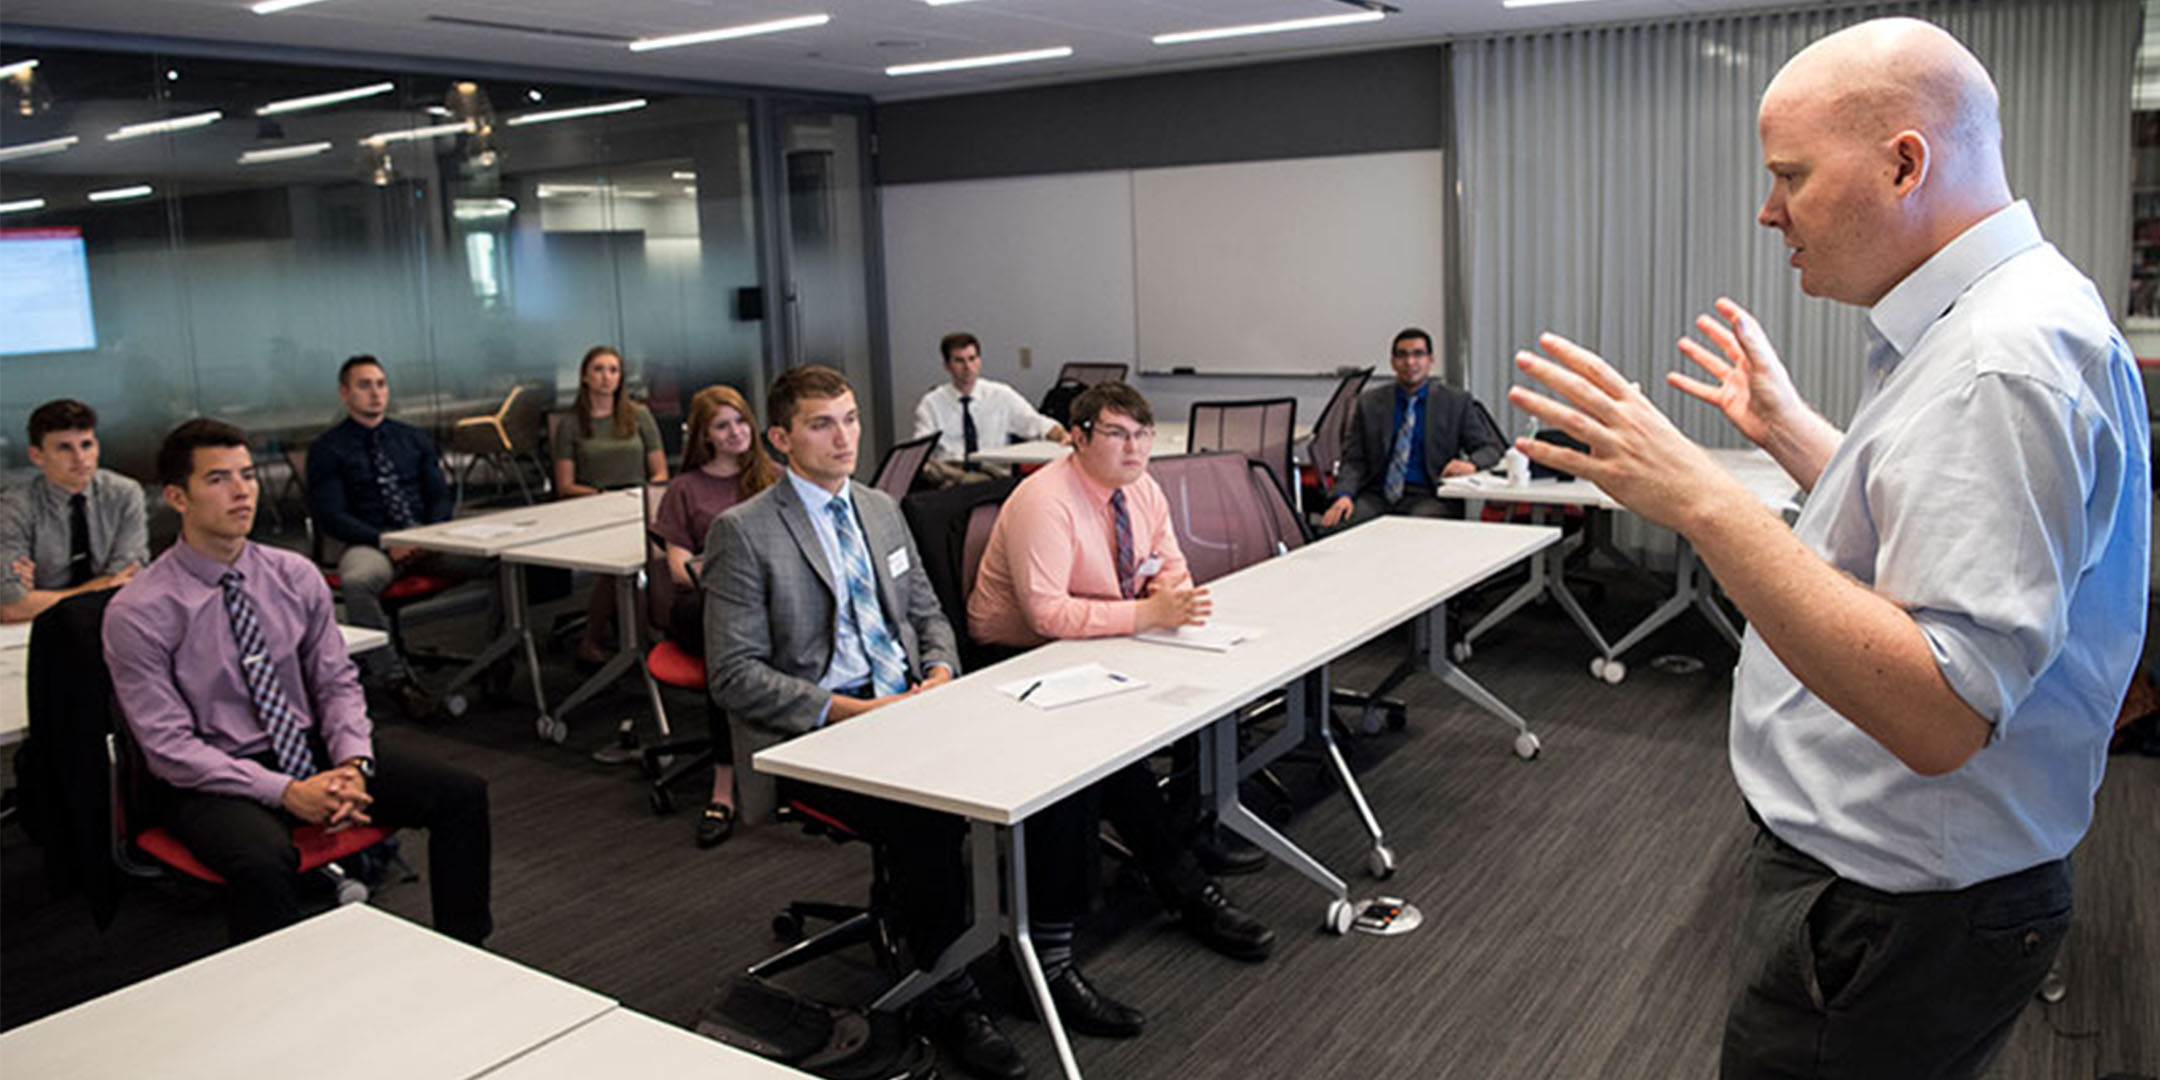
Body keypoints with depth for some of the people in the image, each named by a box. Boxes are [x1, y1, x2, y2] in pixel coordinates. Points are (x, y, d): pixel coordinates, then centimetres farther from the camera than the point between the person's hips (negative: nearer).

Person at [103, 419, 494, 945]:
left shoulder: (296, 576, 3)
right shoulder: (138, 613, -11)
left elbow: (337, 682, 6)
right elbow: (169, 746, -14)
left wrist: (352, 765, -14)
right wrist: (286, 792, -23)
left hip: (311, 748, 5)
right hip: (210, 778, -5)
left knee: (463, 794, -13)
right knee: (264, 861, -38)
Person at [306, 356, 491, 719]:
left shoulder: (414, 439, 19)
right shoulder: (326, 449, 6)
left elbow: (441, 495, 14)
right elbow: (331, 516, -3)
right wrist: (386, 542, -17)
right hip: (369, 545, -3)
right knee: (355, 582, -41)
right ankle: (395, 679, -32)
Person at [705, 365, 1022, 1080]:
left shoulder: (881, 510, 16)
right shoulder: (743, 532, -5)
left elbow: (927, 611, 23)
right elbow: (734, 676, -9)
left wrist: (939, 670, 0)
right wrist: (845, 710, -18)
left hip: (906, 707, 6)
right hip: (814, 735, -6)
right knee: (923, 818, -32)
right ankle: (950, 1001, -13)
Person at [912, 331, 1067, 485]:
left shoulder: (1002, 395, 13)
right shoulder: (931, 404, 9)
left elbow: (1037, 424, 9)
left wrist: (1063, 435, -13)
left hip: (994, 473, 1)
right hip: (949, 473, -1)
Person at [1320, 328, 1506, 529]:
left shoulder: (1456, 402, 9)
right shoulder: (1369, 403, 13)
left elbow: (1492, 447, 11)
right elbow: (1353, 459, 9)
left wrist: (1471, 464, -13)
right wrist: (1344, 495, -12)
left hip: (1425, 496, -1)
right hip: (1376, 495, 2)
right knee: (1334, 524, -29)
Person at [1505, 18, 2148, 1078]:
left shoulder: (2006, 362, -27)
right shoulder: (1988, 322, 7)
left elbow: (1942, 714, -33)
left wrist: (1701, 497, -35)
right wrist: (1789, 428, 18)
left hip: (1896, 926, -10)